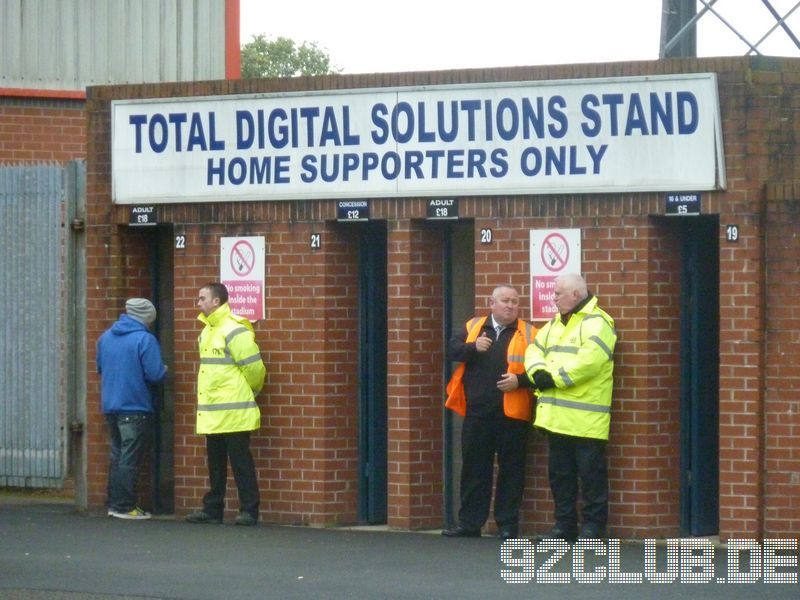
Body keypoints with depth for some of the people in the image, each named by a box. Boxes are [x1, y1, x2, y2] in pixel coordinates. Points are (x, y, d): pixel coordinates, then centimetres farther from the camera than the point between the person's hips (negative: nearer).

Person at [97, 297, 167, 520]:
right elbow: (155, 374, -18)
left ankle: (113, 503, 17)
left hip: (110, 406, 7)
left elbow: (100, 367, 19)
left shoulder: (105, 337, 8)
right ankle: (125, 506, -3)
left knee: (116, 455, 16)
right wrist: (164, 370, 3)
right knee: (130, 459, -3)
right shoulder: (145, 339, -14)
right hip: (136, 407, -7)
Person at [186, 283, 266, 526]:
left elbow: (254, 368, -14)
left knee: (240, 463, -4)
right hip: (212, 414, 9)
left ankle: (249, 510, 0)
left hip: (233, 413, -9)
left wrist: (248, 392, 2)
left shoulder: (234, 331, -14)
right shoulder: (207, 332, 15)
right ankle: (212, 509, 20)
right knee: (215, 464, 14)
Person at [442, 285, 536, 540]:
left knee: (511, 471, 2)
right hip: (477, 413, 3)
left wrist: (520, 381, -18)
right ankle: (469, 523, 15)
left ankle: (508, 525, 9)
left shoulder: (528, 334, 2)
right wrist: (473, 347, -14)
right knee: (474, 468, 8)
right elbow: (452, 348, 3)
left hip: (512, 414, -3)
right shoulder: (473, 327, 11)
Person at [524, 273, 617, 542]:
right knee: (559, 473, 12)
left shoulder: (596, 323, -10)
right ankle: (564, 526, 20)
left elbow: (588, 359, -23)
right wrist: (538, 372, -6)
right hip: (557, 418, 9)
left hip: (585, 417, -9)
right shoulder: (555, 323, 20)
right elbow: (535, 350, 16)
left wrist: (554, 378, -18)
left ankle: (593, 528, 2)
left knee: (591, 474, -3)